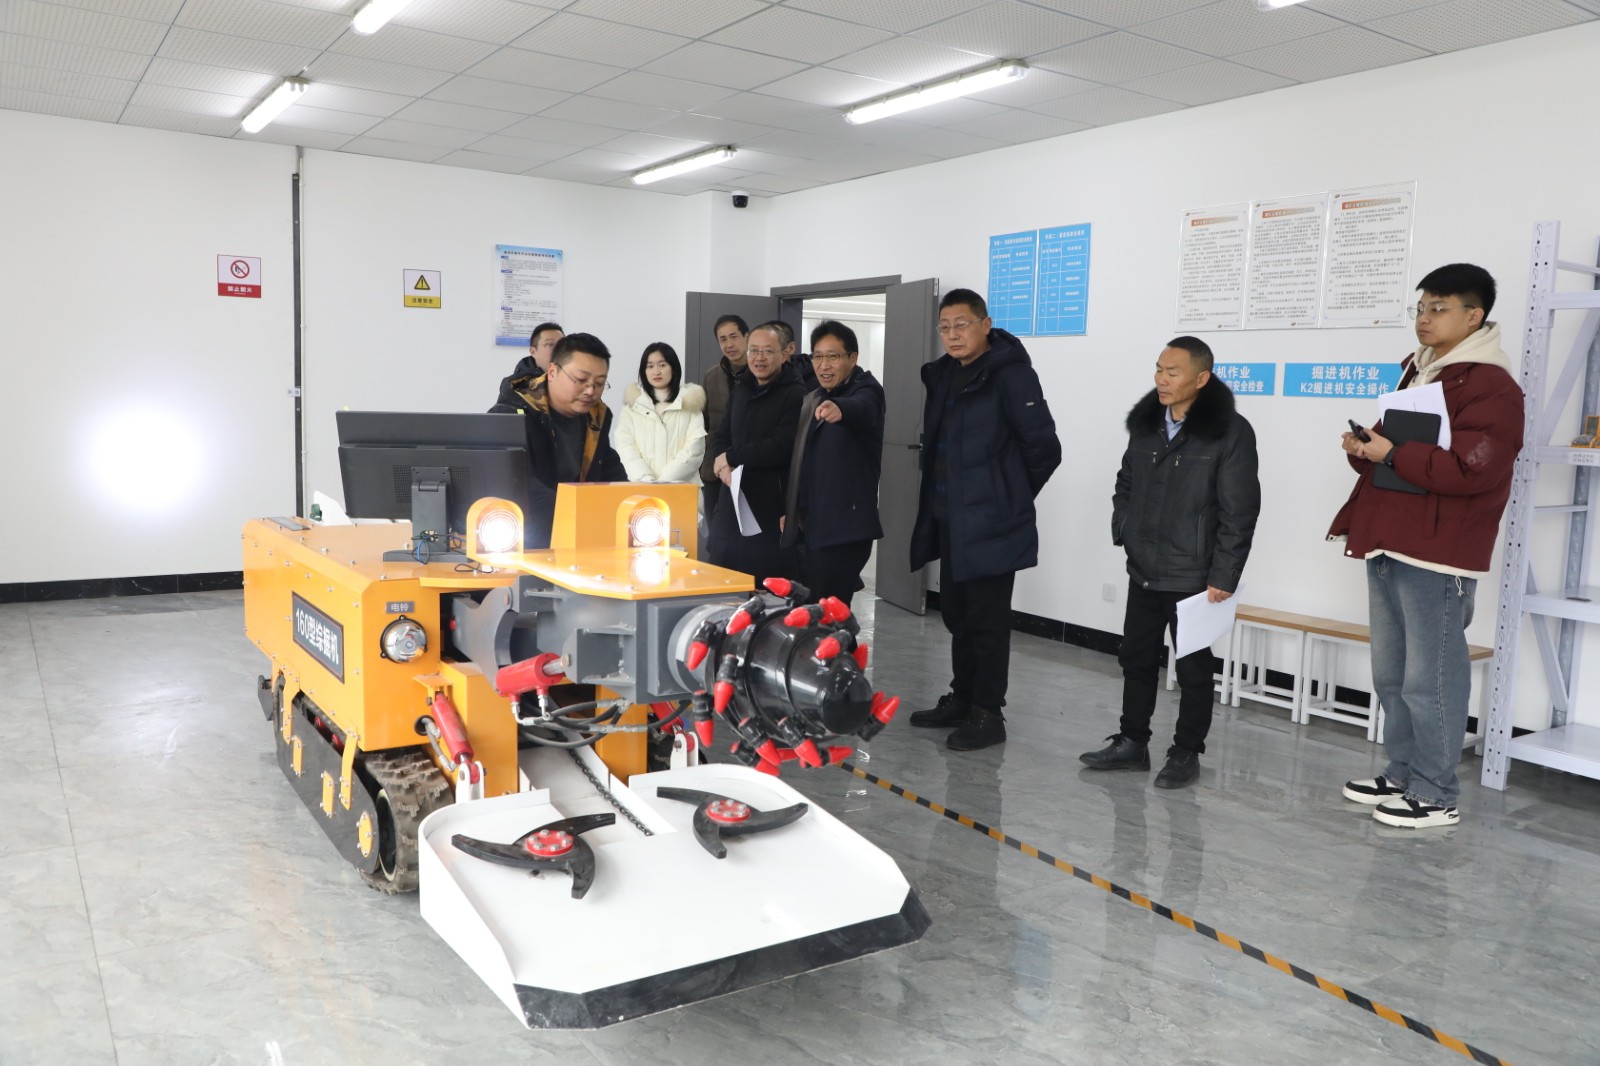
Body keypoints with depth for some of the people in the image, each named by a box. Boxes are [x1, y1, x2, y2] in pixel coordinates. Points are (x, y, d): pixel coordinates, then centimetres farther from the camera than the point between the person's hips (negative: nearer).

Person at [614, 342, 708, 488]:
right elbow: (626, 447, 2)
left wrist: (665, 481, -10)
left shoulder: (690, 402, 10)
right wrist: (646, 480, -12)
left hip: (681, 485, -1)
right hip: (641, 487, 1)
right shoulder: (633, 404, 12)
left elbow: (694, 448, 0)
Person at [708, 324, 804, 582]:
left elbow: (782, 447, -20)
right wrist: (723, 467, -8)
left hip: (772, 508, -7)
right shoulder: (741, 390, 16)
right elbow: (720, 436, 15)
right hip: (733, 503, 7)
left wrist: (730, 457, -10)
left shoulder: (795, 395, -9)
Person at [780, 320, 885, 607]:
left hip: (844, 527, -8)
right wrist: (789, 510, 17)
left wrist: (839, 409, -54)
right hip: (809, 526, 8)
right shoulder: (811, 400, 17)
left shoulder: (866, 390, -7)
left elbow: (861, 409, -33)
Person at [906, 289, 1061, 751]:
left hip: (990, 523, -8)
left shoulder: (1010, 374, -14)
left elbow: (1043, 447, -14)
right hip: (949, 521, 8)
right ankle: (961, 699, 31)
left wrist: (1012, 497, -2)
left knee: (986, 619, 1)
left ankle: (988, 714, 12)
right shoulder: (943, 374, 11)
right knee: (956, 613, 17)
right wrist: (936, 500, 12)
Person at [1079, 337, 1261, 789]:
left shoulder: (1230, 432, -12)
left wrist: (1223, 576, -14)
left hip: (1193, 576, -6)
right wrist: (1122, 531, 7)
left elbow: (1240, 511, -13)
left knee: (1193, 667, 7)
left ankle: (1186, 753, 20)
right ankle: (1132, 742, 28)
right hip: (1143, 570, 6)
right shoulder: (1145, 423, 7)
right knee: (1136, 658, 14)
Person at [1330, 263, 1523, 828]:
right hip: (1388, 545, 9)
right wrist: (1366, 448, 3)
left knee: (1430, 678, -3)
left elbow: (1470, 468, -22)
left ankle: (1436, 795, 8)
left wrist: (1392, 454, -19)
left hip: (1436, 554, -9)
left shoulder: (1490, 385, -11)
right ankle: (1401, 775, 27)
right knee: (1390, 675, 15)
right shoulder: (1415, 373, 18)